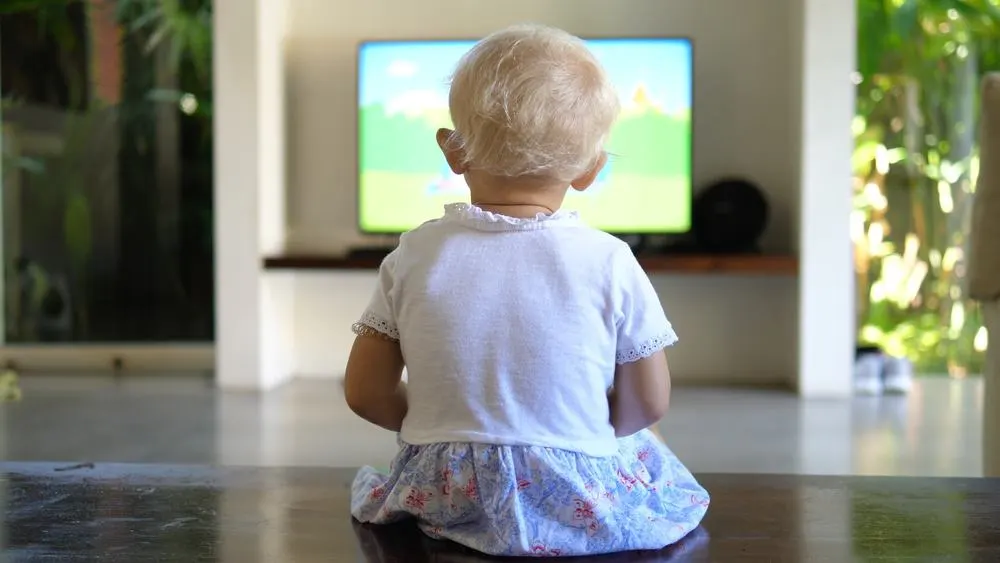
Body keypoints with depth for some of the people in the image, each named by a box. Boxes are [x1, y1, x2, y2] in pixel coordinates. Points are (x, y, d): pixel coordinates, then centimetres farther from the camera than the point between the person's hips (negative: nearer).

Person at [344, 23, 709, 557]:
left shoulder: (415, 254, -7)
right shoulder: (609, 262, -12)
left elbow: (366, 393, -1)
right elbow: (647, 403, -3)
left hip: (441, 495, 1)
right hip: (579, 502, -1)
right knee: (649, 452, 28)